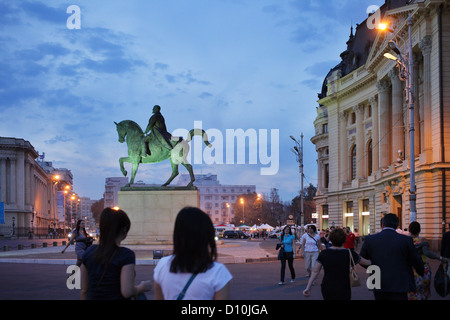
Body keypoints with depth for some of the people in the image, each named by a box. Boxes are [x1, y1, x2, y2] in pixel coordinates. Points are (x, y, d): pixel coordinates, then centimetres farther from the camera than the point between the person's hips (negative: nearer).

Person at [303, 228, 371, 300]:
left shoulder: (324, 253, -3)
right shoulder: (349, 253, -8)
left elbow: (315, 271, -5)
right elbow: (364, 262, 7)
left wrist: (308, 287, -3)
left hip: (326, 290, 3)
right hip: (343, 291, -3)